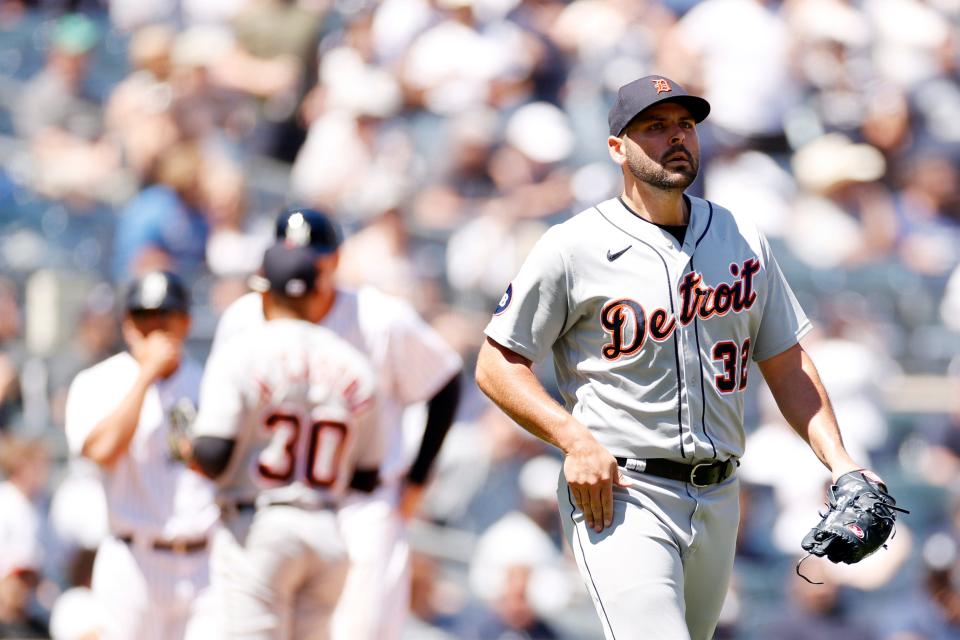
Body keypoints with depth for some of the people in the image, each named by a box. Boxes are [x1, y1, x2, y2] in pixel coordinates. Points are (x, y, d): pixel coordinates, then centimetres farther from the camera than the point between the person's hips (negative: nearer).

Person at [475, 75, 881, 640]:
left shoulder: (742, 240, 11)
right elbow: (498, 364, -2)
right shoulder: (573, 249, -5)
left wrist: (840, 462, 2)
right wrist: (575, 439, -17)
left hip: (717, 502, 6)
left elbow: (787, 364, 16)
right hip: (617, 494, -6)